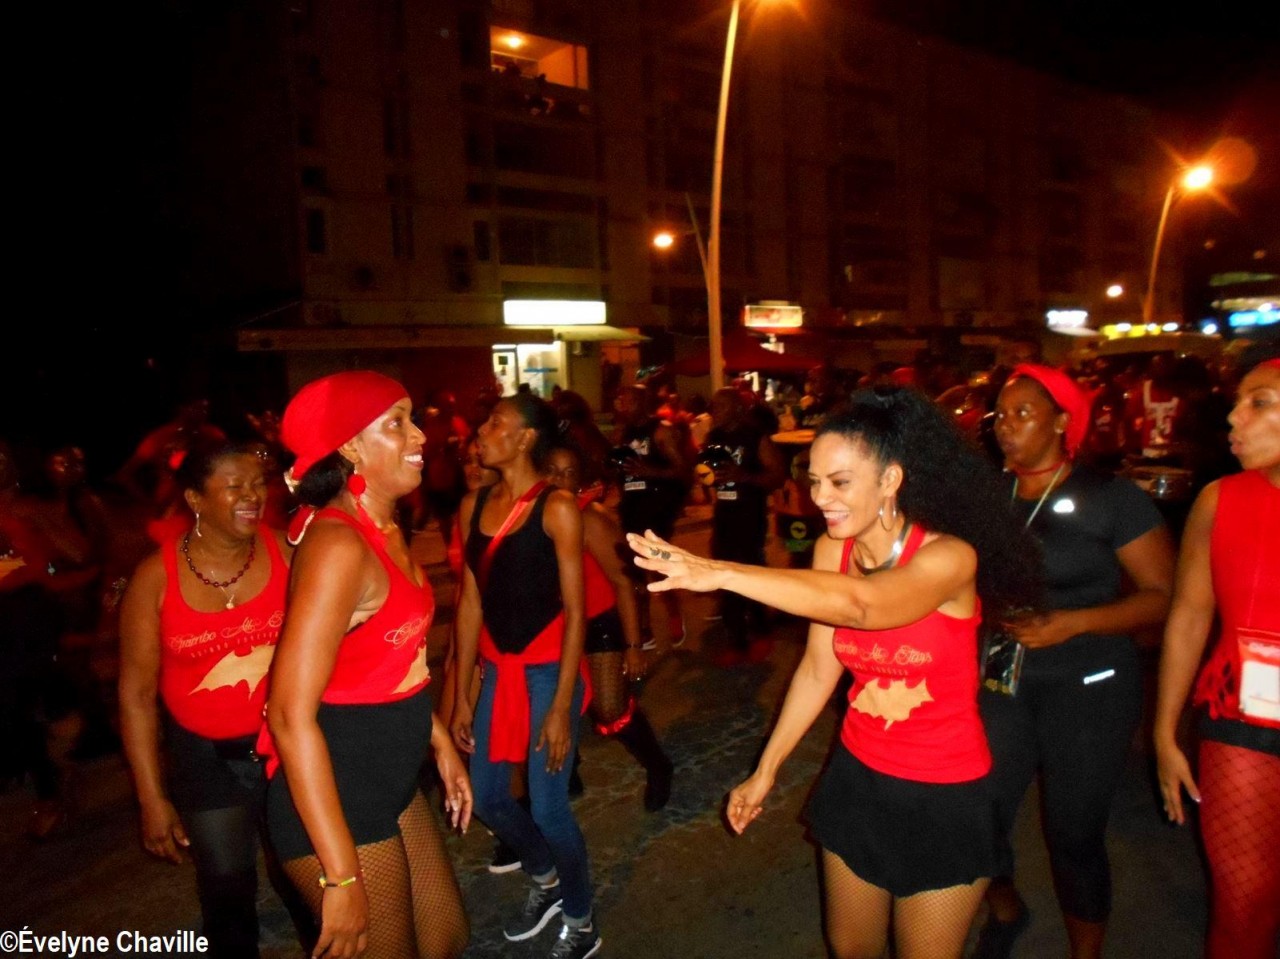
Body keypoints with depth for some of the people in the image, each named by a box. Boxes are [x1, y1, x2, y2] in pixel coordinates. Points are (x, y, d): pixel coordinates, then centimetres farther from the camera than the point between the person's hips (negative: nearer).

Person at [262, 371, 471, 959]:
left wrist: (440, 742, 15)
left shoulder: (385, 530, 4)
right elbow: (291, 715, -27)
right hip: (335, 796, -9)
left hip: (388, 780, 9)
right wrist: (341, 876, -25)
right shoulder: (337, 544, -24)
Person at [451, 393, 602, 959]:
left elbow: (574, 611, -12)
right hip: (499, 669, 6)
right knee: (487, 797, 14)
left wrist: (561, 706, -14)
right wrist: (462, 695, 7)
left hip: (548, 669, -6)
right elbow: (471, 602, 6)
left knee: (548, 807, 0)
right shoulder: (474, 505, 3)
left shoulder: (556, 508, -13)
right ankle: (545, 881, 44)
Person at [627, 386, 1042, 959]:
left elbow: (858, 604, -45)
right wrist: (765, 770, 3)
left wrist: (721, 573, -51)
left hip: (941, 798, -4)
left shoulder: (949, 557, -24)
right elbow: (818, 668, -1)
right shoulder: (832, 549, -8)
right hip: (857, 777, 5)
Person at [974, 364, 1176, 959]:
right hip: (999, 683, 4)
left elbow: (1164, 595, -10)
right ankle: (1006, 910, 40)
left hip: (1089, 688, -3)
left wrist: (1075, 622, -21)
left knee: (1074, 835, 6)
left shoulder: (1111, 498, -7)